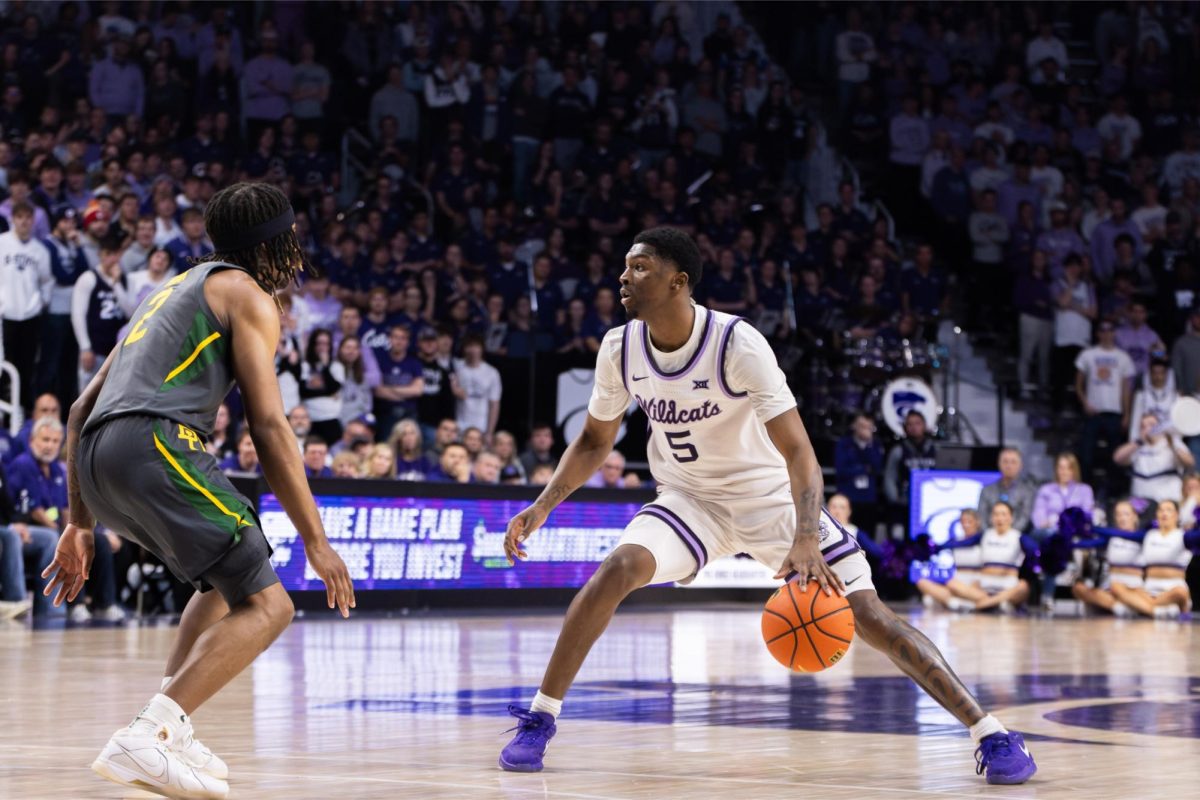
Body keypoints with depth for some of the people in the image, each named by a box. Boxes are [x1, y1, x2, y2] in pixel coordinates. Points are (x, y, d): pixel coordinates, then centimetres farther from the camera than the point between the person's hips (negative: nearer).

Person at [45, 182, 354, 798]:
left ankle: (171, 732, 12)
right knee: (266, 606, -8)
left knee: (227, 579, 27)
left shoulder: (174, 290, 32)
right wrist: (315, 540, 0)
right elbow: (269, 428, -2)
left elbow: (81, 410, 30)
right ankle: (144, 740, -23)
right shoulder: (248, 296, 8)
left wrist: (80, 523, 31)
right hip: (155, 441, -9)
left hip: (97, 457, 9)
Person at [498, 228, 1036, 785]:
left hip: (771, 498, -3)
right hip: (690, 501, 3)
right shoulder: (620, 349, -11)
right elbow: (595, 440, 7)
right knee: (619, 568, -27)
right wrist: (542, 506, -7)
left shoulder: (738, 344, -26)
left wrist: (805, 541, -44)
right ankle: (538, 719, -15)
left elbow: (798, 451, -29)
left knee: (866, 614, -12)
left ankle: (990, 733, -4)